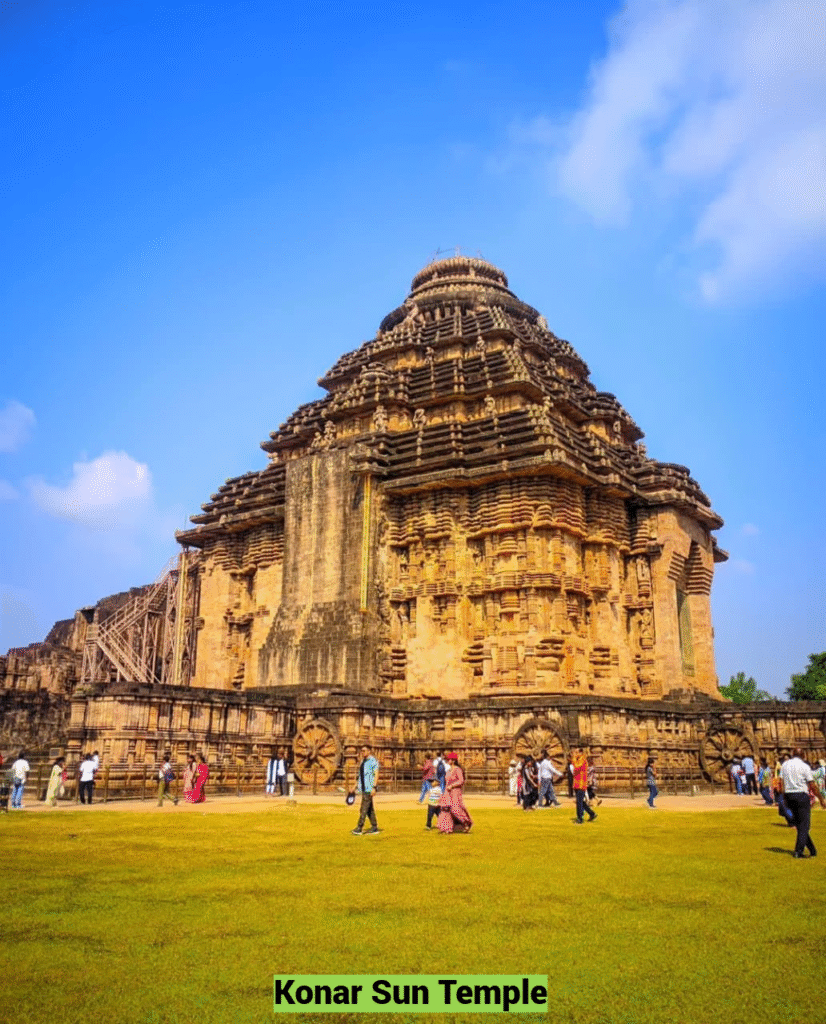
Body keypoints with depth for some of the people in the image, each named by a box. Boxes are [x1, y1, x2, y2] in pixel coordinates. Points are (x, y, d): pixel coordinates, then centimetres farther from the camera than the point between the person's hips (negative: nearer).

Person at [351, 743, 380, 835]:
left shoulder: (373, 761, -11)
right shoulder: (363, 761, 16)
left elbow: (376, 775, -16)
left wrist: (374, 787, -23)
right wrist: (356, 786, 20)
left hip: (369, 788, -9)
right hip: (364, 788, 9)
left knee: (364, 808, -10)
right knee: (369, 808, 10)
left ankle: (359, 828, -9)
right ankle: (374, 828, 15)